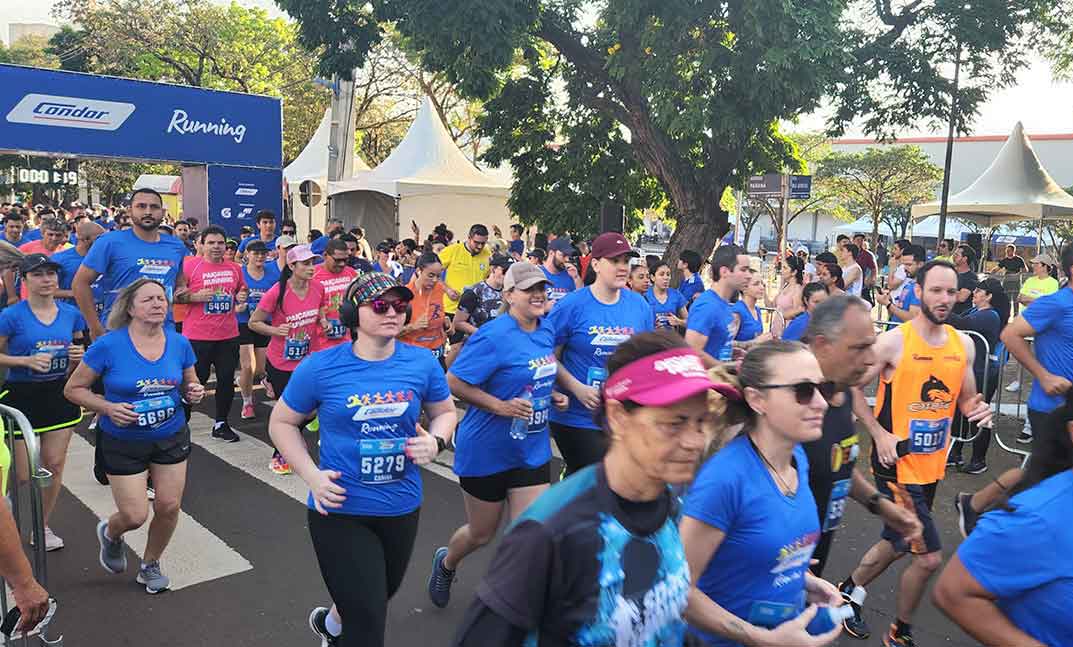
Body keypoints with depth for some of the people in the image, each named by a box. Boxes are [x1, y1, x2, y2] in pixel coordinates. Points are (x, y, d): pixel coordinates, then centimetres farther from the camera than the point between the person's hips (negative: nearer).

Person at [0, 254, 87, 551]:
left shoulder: (71, 313, 2)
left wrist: (80, 355, -7)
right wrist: (27, 361, -21)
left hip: (60, 395, 4)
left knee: (54, 465, 8)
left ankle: (43, 526, 27)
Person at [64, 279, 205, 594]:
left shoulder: (180, 343, -6)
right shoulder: (109, 345, -16)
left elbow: (189, 385, 10)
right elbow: (73, 389, -7)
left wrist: (195, 393, -13)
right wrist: (108, 407, -22)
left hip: (172, 438, 3)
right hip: (123, 443, -3)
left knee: (169, 506, 6)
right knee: (135, 515, -1)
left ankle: (150, 565, 35)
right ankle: (110, 534, 38)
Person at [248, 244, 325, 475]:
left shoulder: (318, 289, -5)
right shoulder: (277, 293, -18)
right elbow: (253, 323, -9)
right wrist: (276, 330, -24)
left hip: (309, 361, 4)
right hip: (281, 362, -4)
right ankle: (279, 456, 32)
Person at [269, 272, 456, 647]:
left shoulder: (422, 363, -8)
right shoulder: (321, 367, -13)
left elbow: (445, 412, 8)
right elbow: (281, 423, 0)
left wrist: (436, 441, -14)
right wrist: (311, 475, -13)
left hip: (402, 508, 4)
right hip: (339, 510, -4)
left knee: (380, 598, 30)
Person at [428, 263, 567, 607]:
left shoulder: (546, 332, 1)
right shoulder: (494, 336, -21)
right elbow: (454, 382, -20)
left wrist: (550, 396, 1)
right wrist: (500, 406, -26)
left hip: (532, 450, 6)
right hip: (487, 450, -5)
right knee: (481, 534, 16)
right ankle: (446, 563, 50)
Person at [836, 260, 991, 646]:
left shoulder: (963, 344, 3)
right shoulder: (893, 342, -15)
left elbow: (965, 400, 14)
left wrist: (978, 410, -9)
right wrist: (879, 433, -16)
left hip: (933, 466, 7)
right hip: (897, 465, -7)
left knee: (894, 546, 21)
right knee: (929, 557, -5)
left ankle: (848, 591, 45)